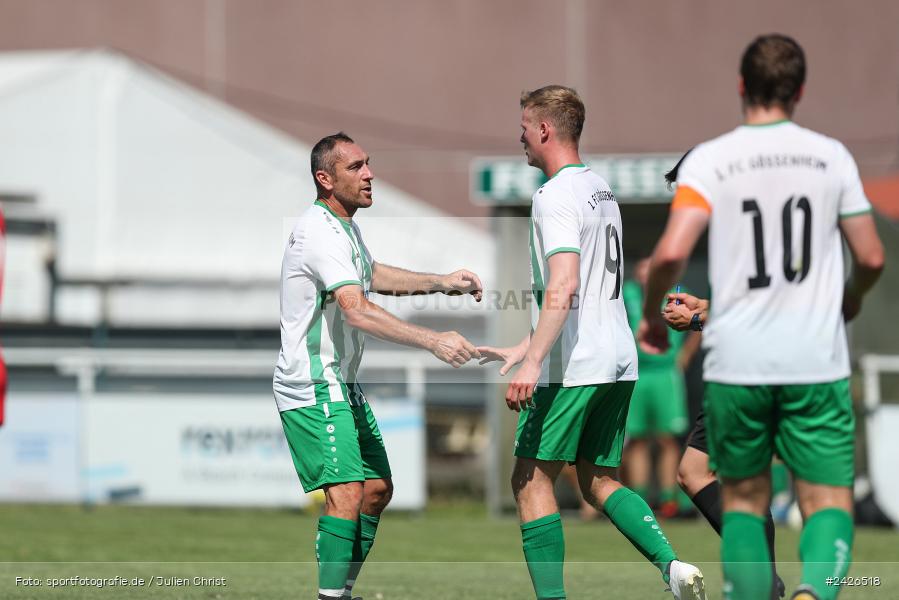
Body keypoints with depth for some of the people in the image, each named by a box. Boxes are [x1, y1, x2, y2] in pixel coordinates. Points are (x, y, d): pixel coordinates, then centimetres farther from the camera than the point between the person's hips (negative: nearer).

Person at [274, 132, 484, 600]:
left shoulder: (344, 226, 13)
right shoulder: (321, 232, -21)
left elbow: (373, 276, 32)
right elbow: (358, 313, -33)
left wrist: (441, 282, 21)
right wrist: (433, 342, -38)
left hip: (341, 383, 11)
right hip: (313, 387, -11)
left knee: (377, 488, 13)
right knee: (346, 494, -21)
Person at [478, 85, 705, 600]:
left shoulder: (556, 196, -12)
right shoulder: (601, 188, 17)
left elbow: (562, 291, -24)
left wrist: (533, 364, -27)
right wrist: (523, 350, 25)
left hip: (572, 366, -9)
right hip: (619, 362, 9)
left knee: (532, 481, -1)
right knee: (600, 481, 13)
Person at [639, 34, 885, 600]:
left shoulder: (709, 160, -3)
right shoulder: (832, 156, 3)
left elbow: (671, 254, -15)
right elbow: (871, 258, 5)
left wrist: (651, 315, 3)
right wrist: (850, 298, 27)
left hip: (737, 362, 0)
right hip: (817, 362, 0)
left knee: (744, 499, 15)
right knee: (829, 503, 2)